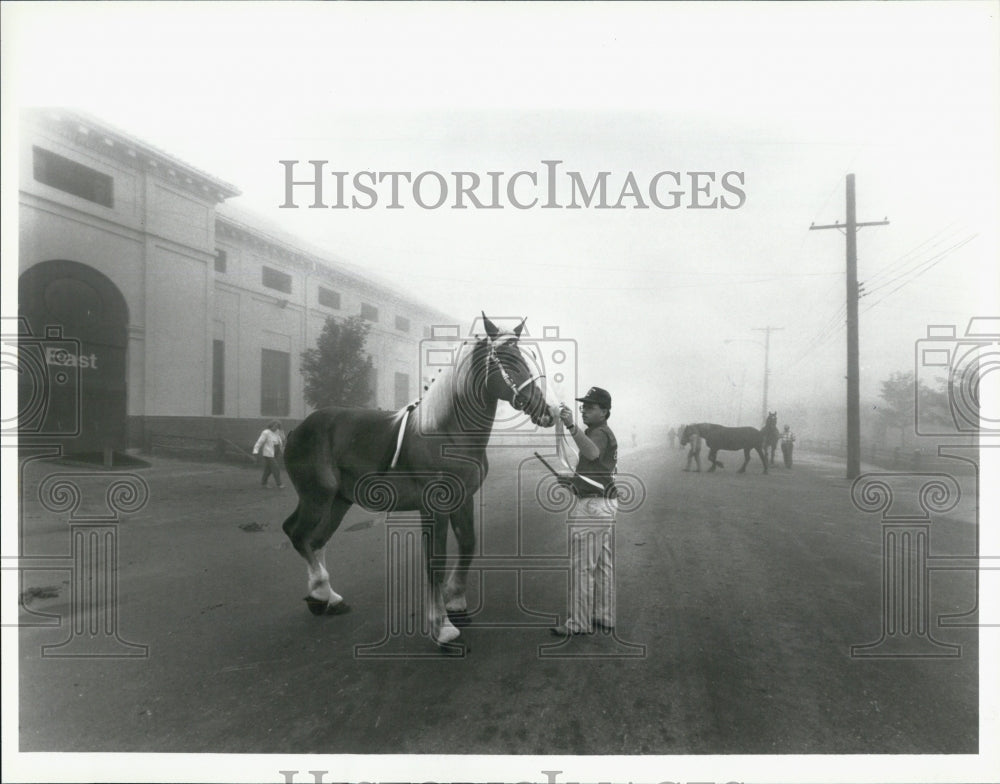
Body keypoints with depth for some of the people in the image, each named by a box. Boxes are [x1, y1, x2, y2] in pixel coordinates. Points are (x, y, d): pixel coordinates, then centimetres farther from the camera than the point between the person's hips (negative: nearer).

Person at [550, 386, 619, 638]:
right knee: (603, 564, 15)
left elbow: (592, 453, -41)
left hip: (592, 504, -11)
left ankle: (579, 622, 0)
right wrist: (574, 481, 15)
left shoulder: (600, 433, -16)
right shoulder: (605, 433, 18)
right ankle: (604, 617, 24)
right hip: (605, 503, 11)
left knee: (582, 566, -6)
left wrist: (571, 426, -54)